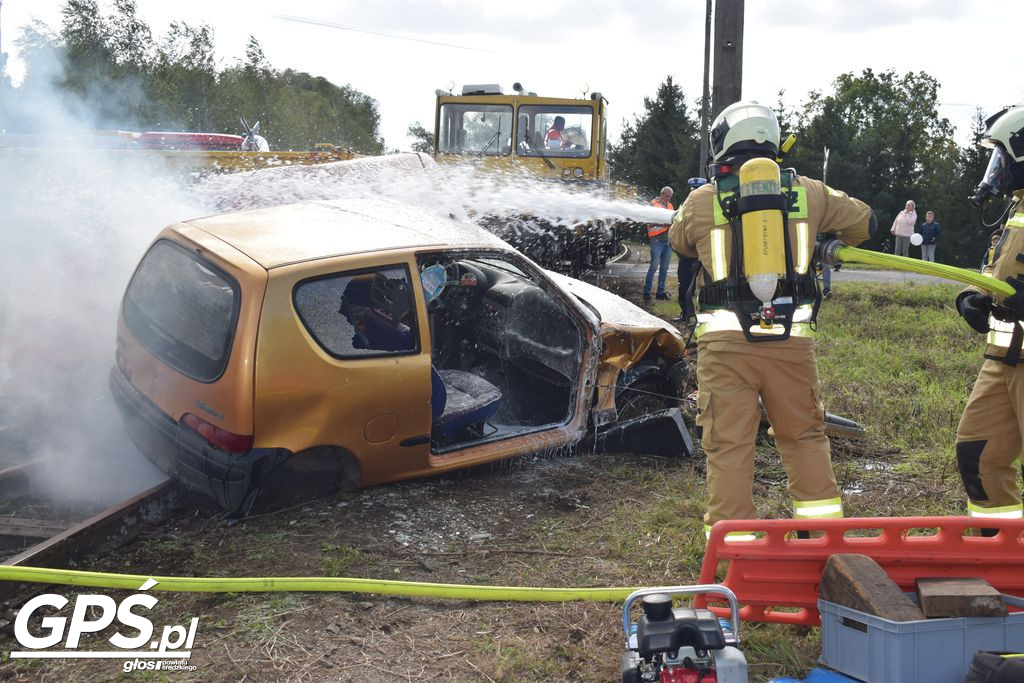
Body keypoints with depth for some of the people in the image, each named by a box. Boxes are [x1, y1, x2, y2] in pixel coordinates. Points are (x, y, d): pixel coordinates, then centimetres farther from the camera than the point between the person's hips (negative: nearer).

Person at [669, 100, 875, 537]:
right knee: (804, 436, 18)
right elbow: (864, 222, 21)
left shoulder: (701, 201, 0)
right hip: (791, 338, 2)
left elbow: (679, 242, 21)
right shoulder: (807, 193, 6)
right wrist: (828, 244, 40)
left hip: (725, 340, -2)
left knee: (728, 444, 5)